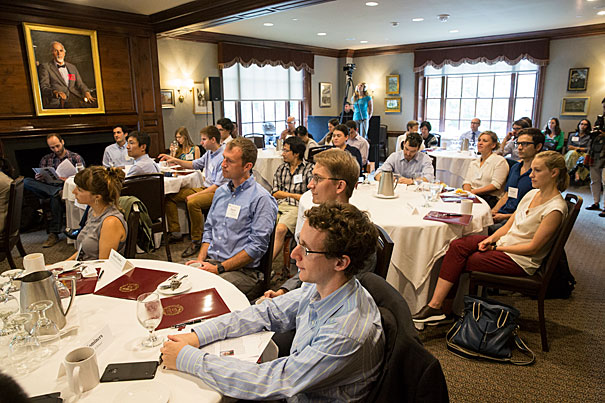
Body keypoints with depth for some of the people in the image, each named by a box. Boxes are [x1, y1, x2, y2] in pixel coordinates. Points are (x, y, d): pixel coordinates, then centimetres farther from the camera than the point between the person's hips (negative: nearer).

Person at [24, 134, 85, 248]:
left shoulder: (76, 158, 8)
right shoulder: (46, 159, 19)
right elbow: (40, 179, 14)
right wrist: (38, 178, -11)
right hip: (50, 187, 4)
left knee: (55, 198, -38)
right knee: (26, 181, -21)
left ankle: (54, 234, -30)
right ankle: (59, 192, -34)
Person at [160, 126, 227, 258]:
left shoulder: (223, 157, -18)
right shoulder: (209, 153, 11)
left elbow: (218, 186, -22)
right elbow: (194, 164, 26)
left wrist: (195, 195, -21)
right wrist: (175, 160, 14)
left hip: (217, 192, -10)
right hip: (205, 188, 10)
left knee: (193, 202, -38)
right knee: (170, 197, 5)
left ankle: (197, 241, -23)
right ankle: (175, 232, 9)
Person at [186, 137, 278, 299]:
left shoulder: (261, 198, -10)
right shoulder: (221, 191, 15)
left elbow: (257, 246, -15)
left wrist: (219, 268, -15)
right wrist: (201, 259, 4)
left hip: (242, 271, -7)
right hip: (209, 261, 7)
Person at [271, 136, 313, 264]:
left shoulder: (309, 168, 6)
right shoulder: (281, 168, 20)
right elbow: (275, 193, 13)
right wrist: (295, 195, 1)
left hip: (297, 207, -4)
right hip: (279, 205, 4)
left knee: (280, 229, -32)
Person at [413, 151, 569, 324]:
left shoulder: (555, 208, -17)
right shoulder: (532, 194, 9)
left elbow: (533, 247, -17)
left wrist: (497, 248, -13)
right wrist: (491, 239, -6)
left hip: (520, 261, -8)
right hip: (504, 243, 8)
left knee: (462, 262, -16)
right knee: (457, 246, -14)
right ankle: (434, 305, -17)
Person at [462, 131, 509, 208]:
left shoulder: (500, 161, 1)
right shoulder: (474, 162, 22)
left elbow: (495, 185, -9)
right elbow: (467, 181, 12)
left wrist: (473, 191, -16)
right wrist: (467, 192, -12)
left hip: (490, 199, -5)